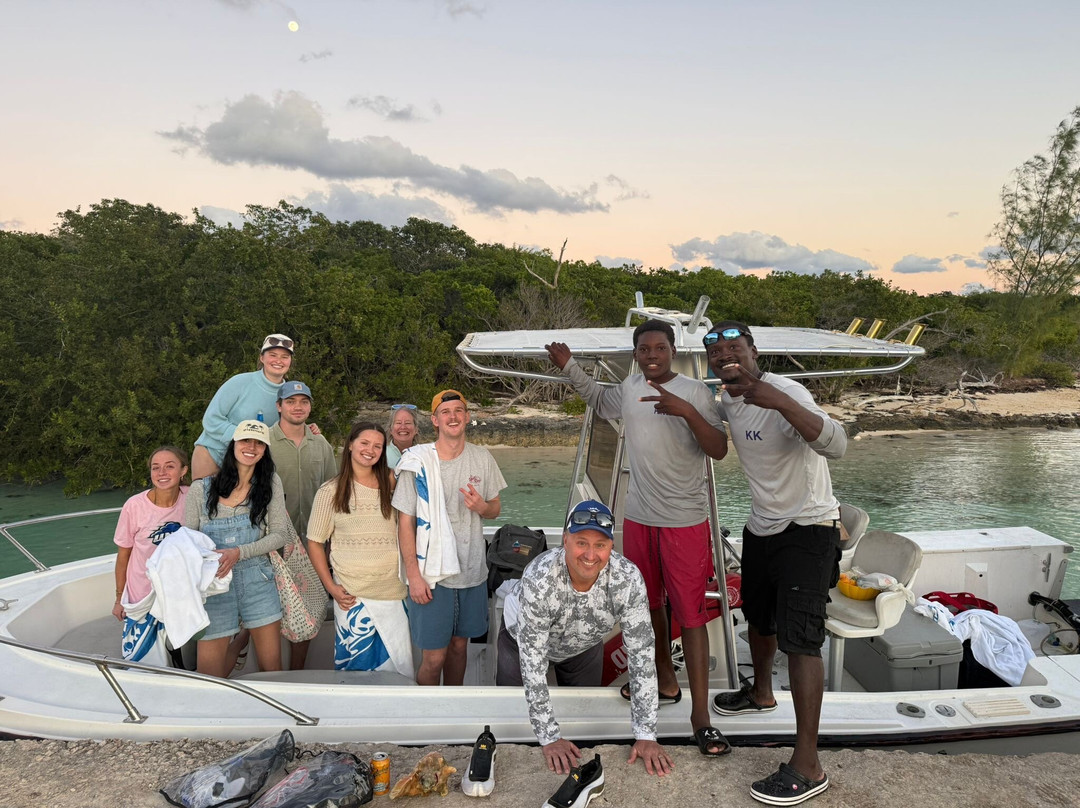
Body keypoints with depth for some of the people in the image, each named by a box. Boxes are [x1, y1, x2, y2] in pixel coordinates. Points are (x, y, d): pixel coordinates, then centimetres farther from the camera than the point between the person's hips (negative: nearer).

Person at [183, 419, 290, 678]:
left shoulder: (271, 483, 3)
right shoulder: (201, 489, 1)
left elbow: (280, 533, -1)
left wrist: (239, 553, -15)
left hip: (258, 580, 1)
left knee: (272, 668, 6)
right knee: (211, 676, 3)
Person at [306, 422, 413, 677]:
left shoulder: (391, 486, 7)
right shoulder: (330, 492, 2)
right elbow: (315, 542, 5)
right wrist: (331, 587, -3)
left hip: (393, 590, 2)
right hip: (351, 594, -2)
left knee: (399, 665, 6)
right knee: (356, 666, 6)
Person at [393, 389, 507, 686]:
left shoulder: (482, 458, 3)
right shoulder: (417, 461, -9)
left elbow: (495, 508, 13)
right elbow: (405, 521, -7)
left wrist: (482, 507, -12)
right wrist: (413, 574, -11)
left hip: (472, 571, 4)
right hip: (432, 573, -4)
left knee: (459, 645, 18)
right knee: (433, 658, 0)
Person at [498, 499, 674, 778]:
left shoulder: (628, 579, -36)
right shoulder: (539, 579, -42)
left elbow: (642, 655, -28)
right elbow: (532, 660, -35)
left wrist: (646, 735, -28)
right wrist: (549, 738, -33)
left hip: (585, 644, 2)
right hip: (522, 637, -2)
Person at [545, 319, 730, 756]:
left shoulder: (694, 391, -9)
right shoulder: (629, 388, 6)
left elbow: (719, 450, -16)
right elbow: (598, 398, 28)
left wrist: (688, 411, -30)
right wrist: (569, 366, 15)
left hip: (685, 520, -6)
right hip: (638, 518, 6)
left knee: (691, 613, -4)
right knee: (648, 602, 18)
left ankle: (700, 714, 3)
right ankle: (665, 679, 38)